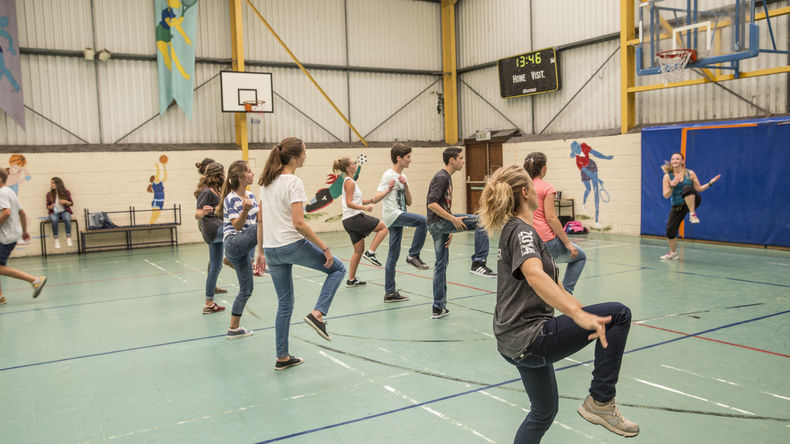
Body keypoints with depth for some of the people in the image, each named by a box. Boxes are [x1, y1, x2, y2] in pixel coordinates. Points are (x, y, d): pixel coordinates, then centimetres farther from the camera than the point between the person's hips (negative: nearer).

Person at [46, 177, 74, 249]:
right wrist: (50, 207, -13)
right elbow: (47, 205, 11)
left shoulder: (66, 192, 3)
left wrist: (65, 202, -12)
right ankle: (56, 240, -24)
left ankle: (68, 239, -31)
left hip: (64, 211, -1)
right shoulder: (49, 194, 5)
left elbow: (71, 203, 8)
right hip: (54, 212, 1)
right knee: (54, 220, -35)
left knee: (67, 219, -36)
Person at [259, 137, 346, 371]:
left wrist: (262, 251, 21)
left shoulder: (267, 181, 10)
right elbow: (298, 224, -21)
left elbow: (262, 219, 14)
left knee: (284, 303, 16)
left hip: (271, 250, 8)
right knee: (337, 268, 11)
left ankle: (283, 358, 21)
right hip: (292, 246, -8)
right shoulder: (294, 182, -14)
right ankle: (317, 314, -5)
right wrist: (325, 248, -16)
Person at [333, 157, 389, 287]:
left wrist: (370, 200, 10)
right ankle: (370, 253, -9)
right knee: (384, 227, -5)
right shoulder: (349, 182, -10)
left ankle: (351, 280, 13)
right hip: (354, 217, -10)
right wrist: (364, 207, -30)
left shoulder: (350, 181, 20)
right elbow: (349, 203, -18)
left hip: (350, 220, 10)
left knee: (359, 250, 11)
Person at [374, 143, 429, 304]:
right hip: (392, 214, -8)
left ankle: (390, 293, 12)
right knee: (423, 220, -25)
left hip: (398, 218, 8)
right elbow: (375, 198, -12)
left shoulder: (403, 177, 17)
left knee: (393, 255, 8)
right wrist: (388, 190, -29)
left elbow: (409, 202, 11)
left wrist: (405, 186, -4)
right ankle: (413, 255, -12)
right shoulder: (388, 175, -8)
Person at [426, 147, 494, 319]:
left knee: (441, 264, 11)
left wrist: (450, 230, 24)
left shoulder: (447, 177, 20)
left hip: (439, 226, 10)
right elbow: (431, 203, -22)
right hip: (437, 222, -10)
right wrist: (453, 219, -22)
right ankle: (478, 263, -15)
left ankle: (438, 308, 16)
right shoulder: (441, 177, -11)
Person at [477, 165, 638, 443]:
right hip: (529, 338, -10)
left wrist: (581, 309, 28)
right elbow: (535, 275, -36)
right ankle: (600, 402, -5)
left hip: (513, 342, 10)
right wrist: (578, 314, -44)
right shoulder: (522, 230, -14)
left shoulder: (512, 230, 16)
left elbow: (548, 280, 26)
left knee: (544, 411, 25)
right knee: (618, 314, -9)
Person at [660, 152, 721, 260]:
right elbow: (666, 196, -7)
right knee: (670, 229, -5)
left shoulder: (690, 173, -1)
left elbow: (699, 189, 6)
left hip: (692, 202, -2)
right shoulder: (667, 176, -3)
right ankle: (673, 253, 19)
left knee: (687, 187, -34)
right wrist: (672, 187, -25)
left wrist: (710, 183, -7)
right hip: (677, 206, 2)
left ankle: (693, 214, -29)